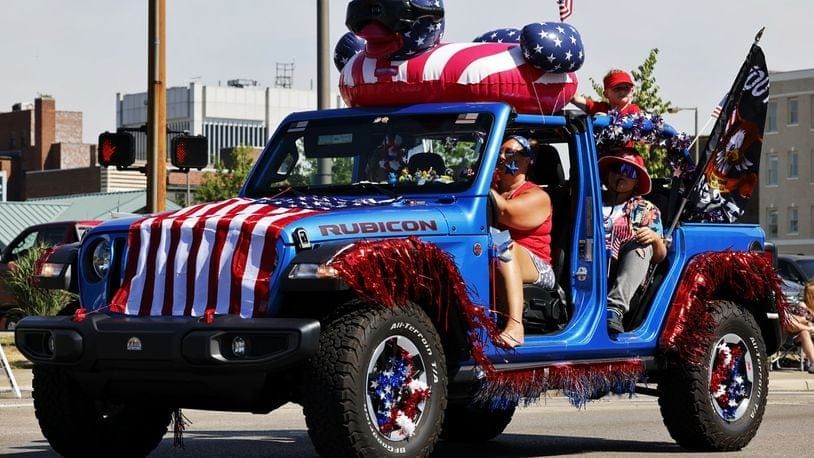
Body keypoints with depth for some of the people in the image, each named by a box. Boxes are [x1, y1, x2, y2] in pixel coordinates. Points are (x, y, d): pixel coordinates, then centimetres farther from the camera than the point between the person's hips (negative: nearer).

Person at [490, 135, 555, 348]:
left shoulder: (537, 197, 3)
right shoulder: (494, 187, 25)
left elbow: (504, 211, -16)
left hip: (535, 270, -5)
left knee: (501, 243, -38)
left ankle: (515, 326, -52)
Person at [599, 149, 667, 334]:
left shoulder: (647, 210, 21)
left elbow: (659, 257, 14)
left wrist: (656, 239, -9)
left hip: (622, 279, 1)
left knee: (642, 245, -26)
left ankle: (615, 307, -46)